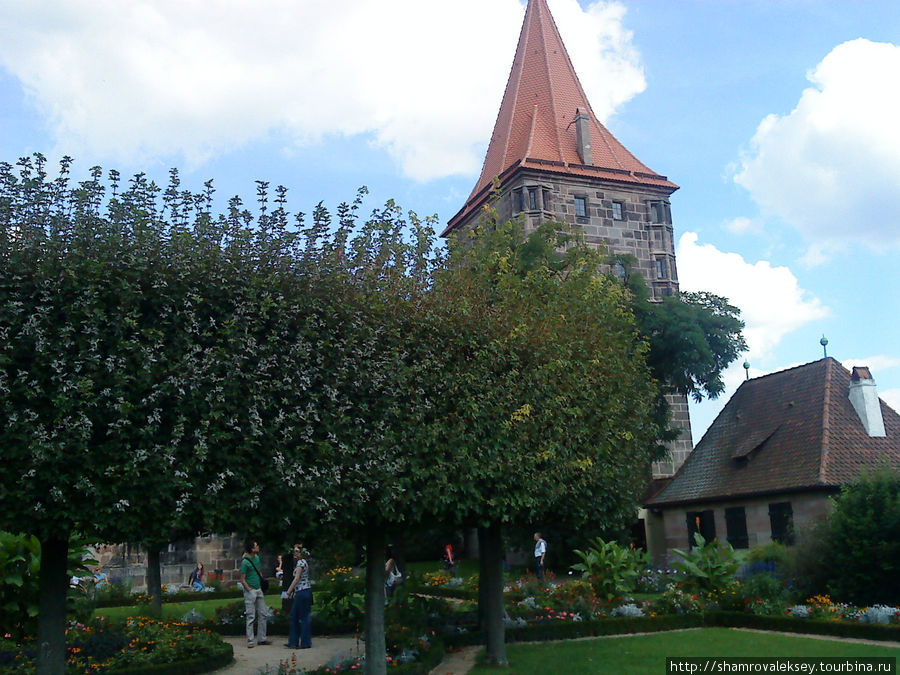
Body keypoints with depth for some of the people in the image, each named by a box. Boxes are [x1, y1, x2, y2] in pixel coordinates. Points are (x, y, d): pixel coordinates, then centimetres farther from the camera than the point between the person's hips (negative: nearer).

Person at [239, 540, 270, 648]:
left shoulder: (257, 558, 10)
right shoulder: (245, 562, -14)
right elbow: (242, 580, -12)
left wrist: (263, 584, 12)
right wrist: (250, 591, -14)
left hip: (259, 590, 8)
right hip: (250, 591, -8)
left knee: (263, 615, 9)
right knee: (251, 617, -3)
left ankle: (261, 639, 17)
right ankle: (250, 641, 5)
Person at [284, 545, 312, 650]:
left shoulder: (301, 562, -13)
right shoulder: (302, 562, 16)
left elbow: (296, 579, -18)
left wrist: (288, 592, -16)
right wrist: (295, 592, 20)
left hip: (303, 592, -10)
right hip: (301, 593, 10)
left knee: (304, 617, -2)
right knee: (294, 616, 12)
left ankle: (306, 643, 5)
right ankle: (293, 642, 17)